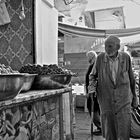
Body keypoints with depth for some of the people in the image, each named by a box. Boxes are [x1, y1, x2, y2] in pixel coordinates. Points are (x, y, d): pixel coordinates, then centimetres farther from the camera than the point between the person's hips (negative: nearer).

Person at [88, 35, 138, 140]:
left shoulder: (125, 57, -2)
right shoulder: (100, 58, -5)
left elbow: (131, 78, 8)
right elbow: (93, 75, 9)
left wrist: (134, 97, 13)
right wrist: (91, 85, -11)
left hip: (123, 98, 0)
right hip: (106, 99, 0)